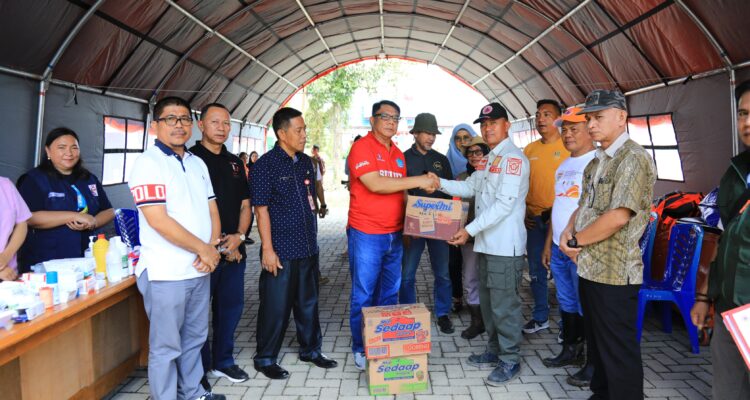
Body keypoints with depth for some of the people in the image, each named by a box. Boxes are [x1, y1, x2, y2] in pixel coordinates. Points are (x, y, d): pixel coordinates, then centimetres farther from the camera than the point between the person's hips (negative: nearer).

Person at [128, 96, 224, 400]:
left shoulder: (197, 164, 12)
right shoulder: (148, 163, -11)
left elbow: (212, 212, 13)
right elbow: (158, 220, -19)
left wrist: (212, 250, -5)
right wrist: (204, 249, -12)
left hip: (200, 270, 7)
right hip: (166, 273, -7)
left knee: (194, 339, 19)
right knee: (166, 347, 4)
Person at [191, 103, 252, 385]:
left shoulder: (234, 163, 14)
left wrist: (239, 236, -3)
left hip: (234, 251, 6)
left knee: (231, 306, 14)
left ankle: (223, 361, 30)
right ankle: (200, 370, 19)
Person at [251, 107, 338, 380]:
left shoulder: (305, 162, 9)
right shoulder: (266, 165, -11)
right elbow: (261, 209, -13)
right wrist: (267, 249, -16)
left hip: (308, 248, 7)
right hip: (281, 251, -6)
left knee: (309, 302, 17)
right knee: (276, 306, 3)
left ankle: (310, 350, 34)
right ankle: (265, 359, 21)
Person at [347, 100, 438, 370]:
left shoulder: (398, 154, 14)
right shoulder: (362, 147, -8)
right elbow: (375, 184, -20)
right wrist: (418, 181, -19)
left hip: (395, 234, 7)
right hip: (366, 234, -7)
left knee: (390, 294, 14)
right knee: (364, 295, 2)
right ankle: (361, 349, 17)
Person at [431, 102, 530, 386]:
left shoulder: (513, 158, -12)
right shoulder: (488, 160, 18)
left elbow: (504, 204, -20)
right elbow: (470, 187, 17)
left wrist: (470, 229, -22)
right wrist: (441, 183, 1)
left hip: (505, 245, -9)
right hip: (486, 243, 9)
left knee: (504, 304, -1)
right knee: (487, 301, 18)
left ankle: (510, 361, 14)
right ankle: (495, 351, 32)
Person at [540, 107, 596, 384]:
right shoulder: (563, 166, 17)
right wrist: (548, 244, 20)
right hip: (559, 247, 8)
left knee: (587, 307, 0)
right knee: (566, 304, 17)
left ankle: (595, 363, 13)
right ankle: (570, 351, 31)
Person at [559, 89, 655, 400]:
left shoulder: (633, 159, -15)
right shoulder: (596, 162, 14)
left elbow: (617, 217, -23)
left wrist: (575, 240, -12)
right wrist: (568, 233, -2)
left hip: (615, 272, -9)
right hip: (589, 267, 9)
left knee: (618, 352, 3)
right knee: (597, 343, 21)